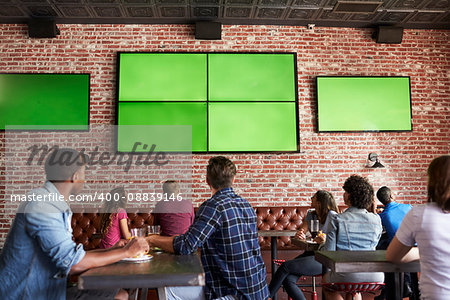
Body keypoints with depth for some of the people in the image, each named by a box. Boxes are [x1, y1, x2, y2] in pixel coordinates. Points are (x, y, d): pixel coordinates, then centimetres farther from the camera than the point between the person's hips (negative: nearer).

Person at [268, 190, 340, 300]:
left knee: (285, 266, -19)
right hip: (312, 253, 7)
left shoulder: (332, 215, -6)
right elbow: (301, 230, 7)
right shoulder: (311, 214, 16)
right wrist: (300, 235, -16)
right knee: (287, 280, -19)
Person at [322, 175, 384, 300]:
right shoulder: (376, 219, -1)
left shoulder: (336, 220, -11)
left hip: (346, 276, -4)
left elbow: (328, 253, -10)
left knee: (325, 280, 31)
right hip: (374, 276, 4)